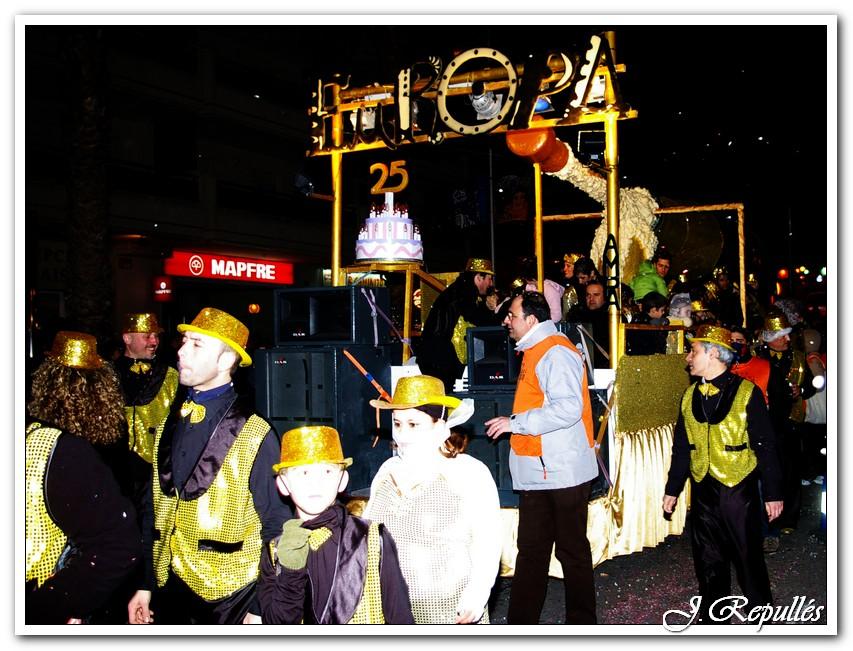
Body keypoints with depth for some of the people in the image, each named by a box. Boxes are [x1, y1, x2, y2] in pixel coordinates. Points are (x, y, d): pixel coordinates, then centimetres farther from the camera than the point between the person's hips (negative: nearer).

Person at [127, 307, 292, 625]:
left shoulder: (255, 435, -14)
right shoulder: (170, 427, 4)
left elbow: (275, 526, -11)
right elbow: (154, 511, 10)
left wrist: (261, 609, -10)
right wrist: (145, 585, 9)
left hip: (229, 598, -5)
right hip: (169, 590, 5)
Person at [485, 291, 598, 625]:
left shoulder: (556, 352, -16)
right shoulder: (534, 351, 15)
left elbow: (568, 408, -27)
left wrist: (515, 423, -21)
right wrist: (513, 423, 12)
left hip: (562, 472, -10)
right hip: (536, 472, 10)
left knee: (572, 551, 3)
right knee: (530, 552, 14)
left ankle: (581, 621, 17)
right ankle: (520, 621, 23)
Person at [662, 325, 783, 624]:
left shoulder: (746, 392, -9)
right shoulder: (690, 396, 7)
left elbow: (766, 446, -7)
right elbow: (681, 447, 13)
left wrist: (772, 493, -7)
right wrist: (672, 488, 13)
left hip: (738, 489, -5)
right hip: (702, 490, 5)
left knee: (748, 555, 5)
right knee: (707, 558, 13)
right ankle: (711, 616, 29)